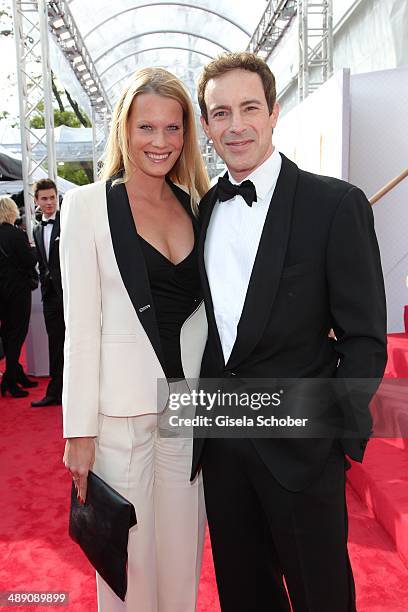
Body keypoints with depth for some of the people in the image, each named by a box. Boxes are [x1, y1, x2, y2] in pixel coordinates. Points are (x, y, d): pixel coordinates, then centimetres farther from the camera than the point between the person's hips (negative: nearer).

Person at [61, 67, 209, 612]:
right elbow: (81, 325, -7)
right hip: (122, 403, -4)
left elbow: (204, 308, 12)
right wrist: (80, 430, -9)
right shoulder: (88, 204, -4)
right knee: (127, 551, 10)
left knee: (182, 548, 16)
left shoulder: (197, 206, 9)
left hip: (190, 399, 4)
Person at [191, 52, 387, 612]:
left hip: (301, 445, -4)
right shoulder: (202, 208, 5)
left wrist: (334, 433, -15)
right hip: (219, 437, 5)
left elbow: (364, 338, -9)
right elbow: (202, 319, 10)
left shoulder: (336, 204, -10)